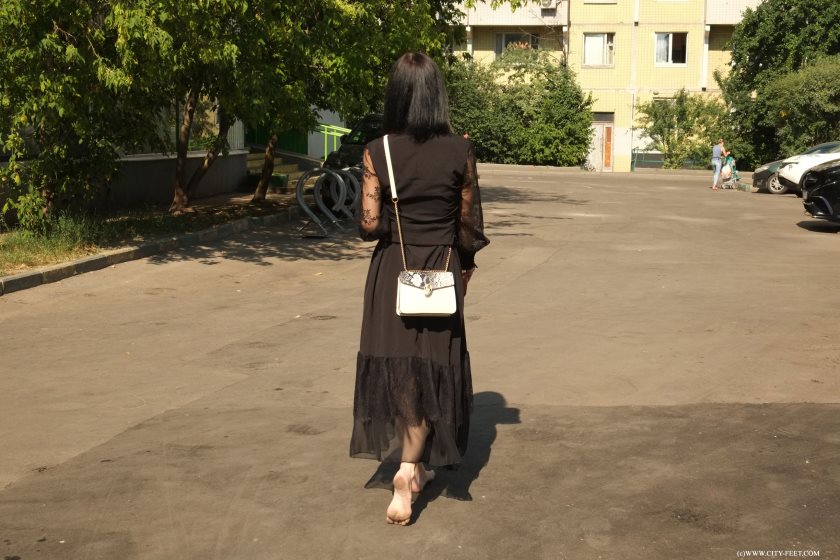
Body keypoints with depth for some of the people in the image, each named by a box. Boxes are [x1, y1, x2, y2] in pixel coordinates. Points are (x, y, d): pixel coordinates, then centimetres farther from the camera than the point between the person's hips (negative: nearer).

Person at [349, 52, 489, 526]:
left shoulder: (377, 152, -9)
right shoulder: (460, 151, -9)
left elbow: (369, 224, -11)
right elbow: (470, 225, -3)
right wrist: (466, 266, 14)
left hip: (391, 272, 1)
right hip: (441, 271, -1)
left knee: (398, 367, 15)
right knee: (432, 369, 11)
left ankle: (412, 468, 27)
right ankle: (410, 466, -2)